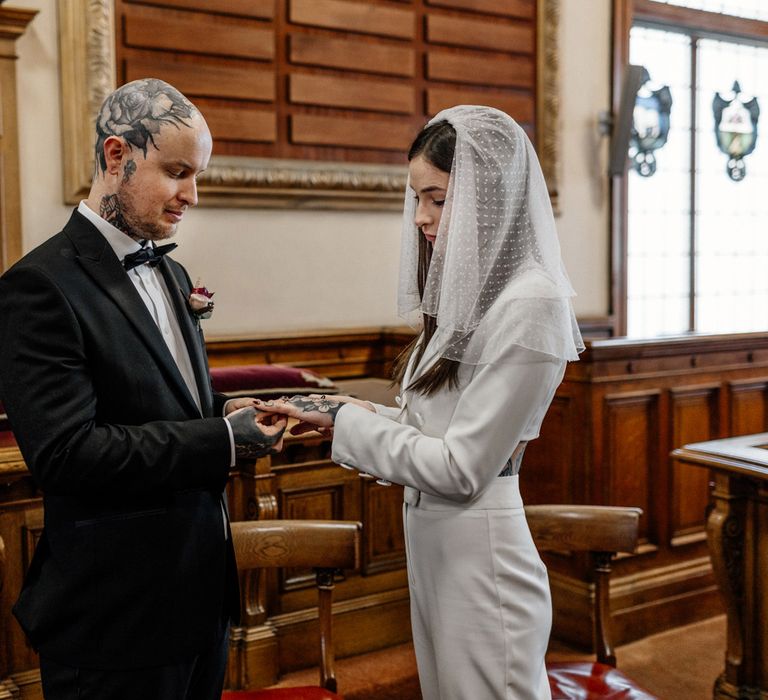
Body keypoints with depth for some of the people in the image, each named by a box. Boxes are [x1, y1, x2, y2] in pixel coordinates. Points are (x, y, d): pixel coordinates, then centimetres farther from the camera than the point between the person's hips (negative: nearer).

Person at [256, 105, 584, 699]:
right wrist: (349, 411, -2)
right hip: (434, 547, 9)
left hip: (479, 560, -8)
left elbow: (461, 469, -20)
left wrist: (348, 424, -14)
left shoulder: (529, 305, -20)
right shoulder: (474, 293, 9)